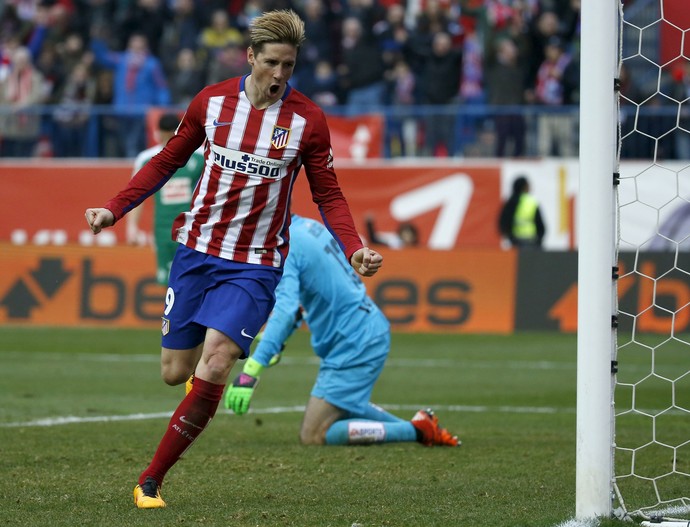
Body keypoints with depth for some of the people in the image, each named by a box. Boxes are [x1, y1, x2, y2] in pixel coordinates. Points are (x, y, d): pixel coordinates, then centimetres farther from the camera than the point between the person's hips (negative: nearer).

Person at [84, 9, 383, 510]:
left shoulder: (307, 119, -5)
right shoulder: (212, 102, 0)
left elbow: (329, 195, 3)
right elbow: (167, 162, 12)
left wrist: (355, 249, -14)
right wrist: (114, 209, 4)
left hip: (255, 264, -3)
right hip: (197, 248, 3)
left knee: (215, 363, -20)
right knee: (175, 371, 2)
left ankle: (152, 479, -12)